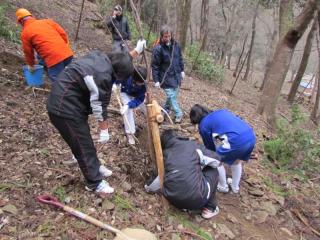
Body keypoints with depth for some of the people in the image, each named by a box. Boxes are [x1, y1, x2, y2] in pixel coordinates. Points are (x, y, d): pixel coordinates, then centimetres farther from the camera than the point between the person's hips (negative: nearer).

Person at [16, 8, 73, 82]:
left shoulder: (25, 33, 8)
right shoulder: (47, 21, 19)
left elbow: (28, 52, 15)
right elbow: (63, 33, 13)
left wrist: (31, 65, 30)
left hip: (54, 59, -6)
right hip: (67, 53, 6)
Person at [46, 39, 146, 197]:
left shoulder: (103, 58, 0)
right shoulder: (102, 77, -28)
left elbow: (123, 60, 21)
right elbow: (99, 105, -21)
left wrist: (137, 51, 28)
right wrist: (104, 130, -10)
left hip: (70, 102, 10)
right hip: (64, 108, -10)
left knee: (84, 140, 21)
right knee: (83, 145, -1)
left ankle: (95, 167, 39)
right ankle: (95, 183, 13)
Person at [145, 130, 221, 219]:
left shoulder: (165, 154, 11)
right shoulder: (193, 146, 1)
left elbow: (161, 177, 24)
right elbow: (216, 161, 5)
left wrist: (149, 188, 44)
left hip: (174, 200, 4)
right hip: (197, 199, -4)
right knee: (212, 171, 20)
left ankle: (183, 205, 24)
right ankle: (210, 208, 21)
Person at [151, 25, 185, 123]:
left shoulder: (176, 45, 0)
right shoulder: (158, 49, -16)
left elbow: (180, 59, 15)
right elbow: (154, 66, -13)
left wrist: (182, 70, 15)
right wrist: (156, 80, -15)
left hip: (176, 76, 6)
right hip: (166, 78, -6)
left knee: (173, 95, 14)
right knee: (172, 96, -4)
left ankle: (165, 111, 32)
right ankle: (179, 114, 11)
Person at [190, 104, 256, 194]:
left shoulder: (203, 125, 9)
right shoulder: (221, 111, 26)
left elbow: (210, 145, 18)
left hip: (236, 141, -7)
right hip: (251, 137, 7)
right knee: (237, 161, 34)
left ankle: (223, 187, 39)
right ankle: (235, 186, 49)